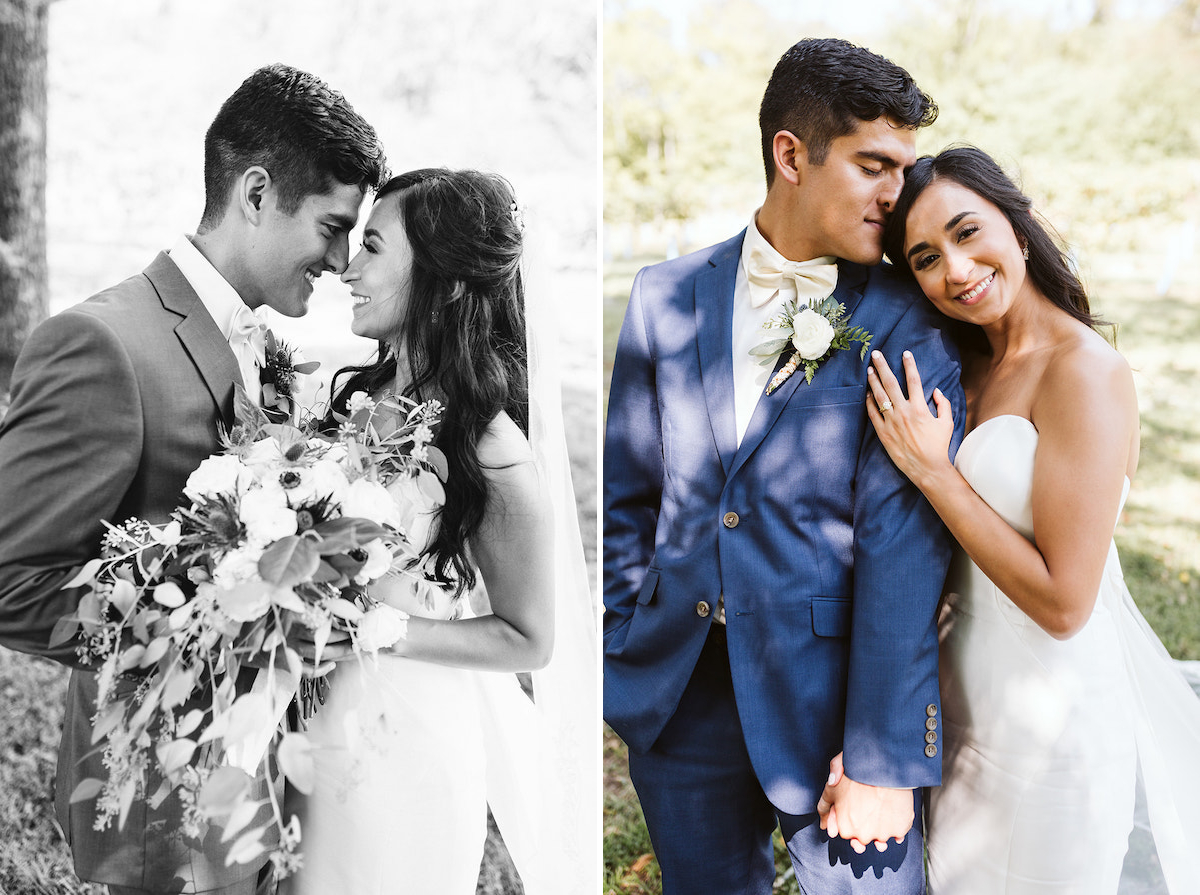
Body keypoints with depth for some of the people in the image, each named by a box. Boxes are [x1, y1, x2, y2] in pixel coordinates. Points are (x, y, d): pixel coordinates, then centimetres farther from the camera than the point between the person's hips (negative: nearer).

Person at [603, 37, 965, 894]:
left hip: (835, 693, -3)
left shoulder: (909, 328, -7)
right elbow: (629, 496, 8)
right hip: (677, 695, 3)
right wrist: (626, 652, 5)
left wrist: (886, 757, -15)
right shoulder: (667, 297, 3)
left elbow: (903, 544, -13)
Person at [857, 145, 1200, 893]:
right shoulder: (971, 364, 5)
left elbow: (1063, 603, -23)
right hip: (967, 700, 8)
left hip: (1052, 722, -8)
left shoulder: (1086, 371, -21)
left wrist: (932, 470, -21)